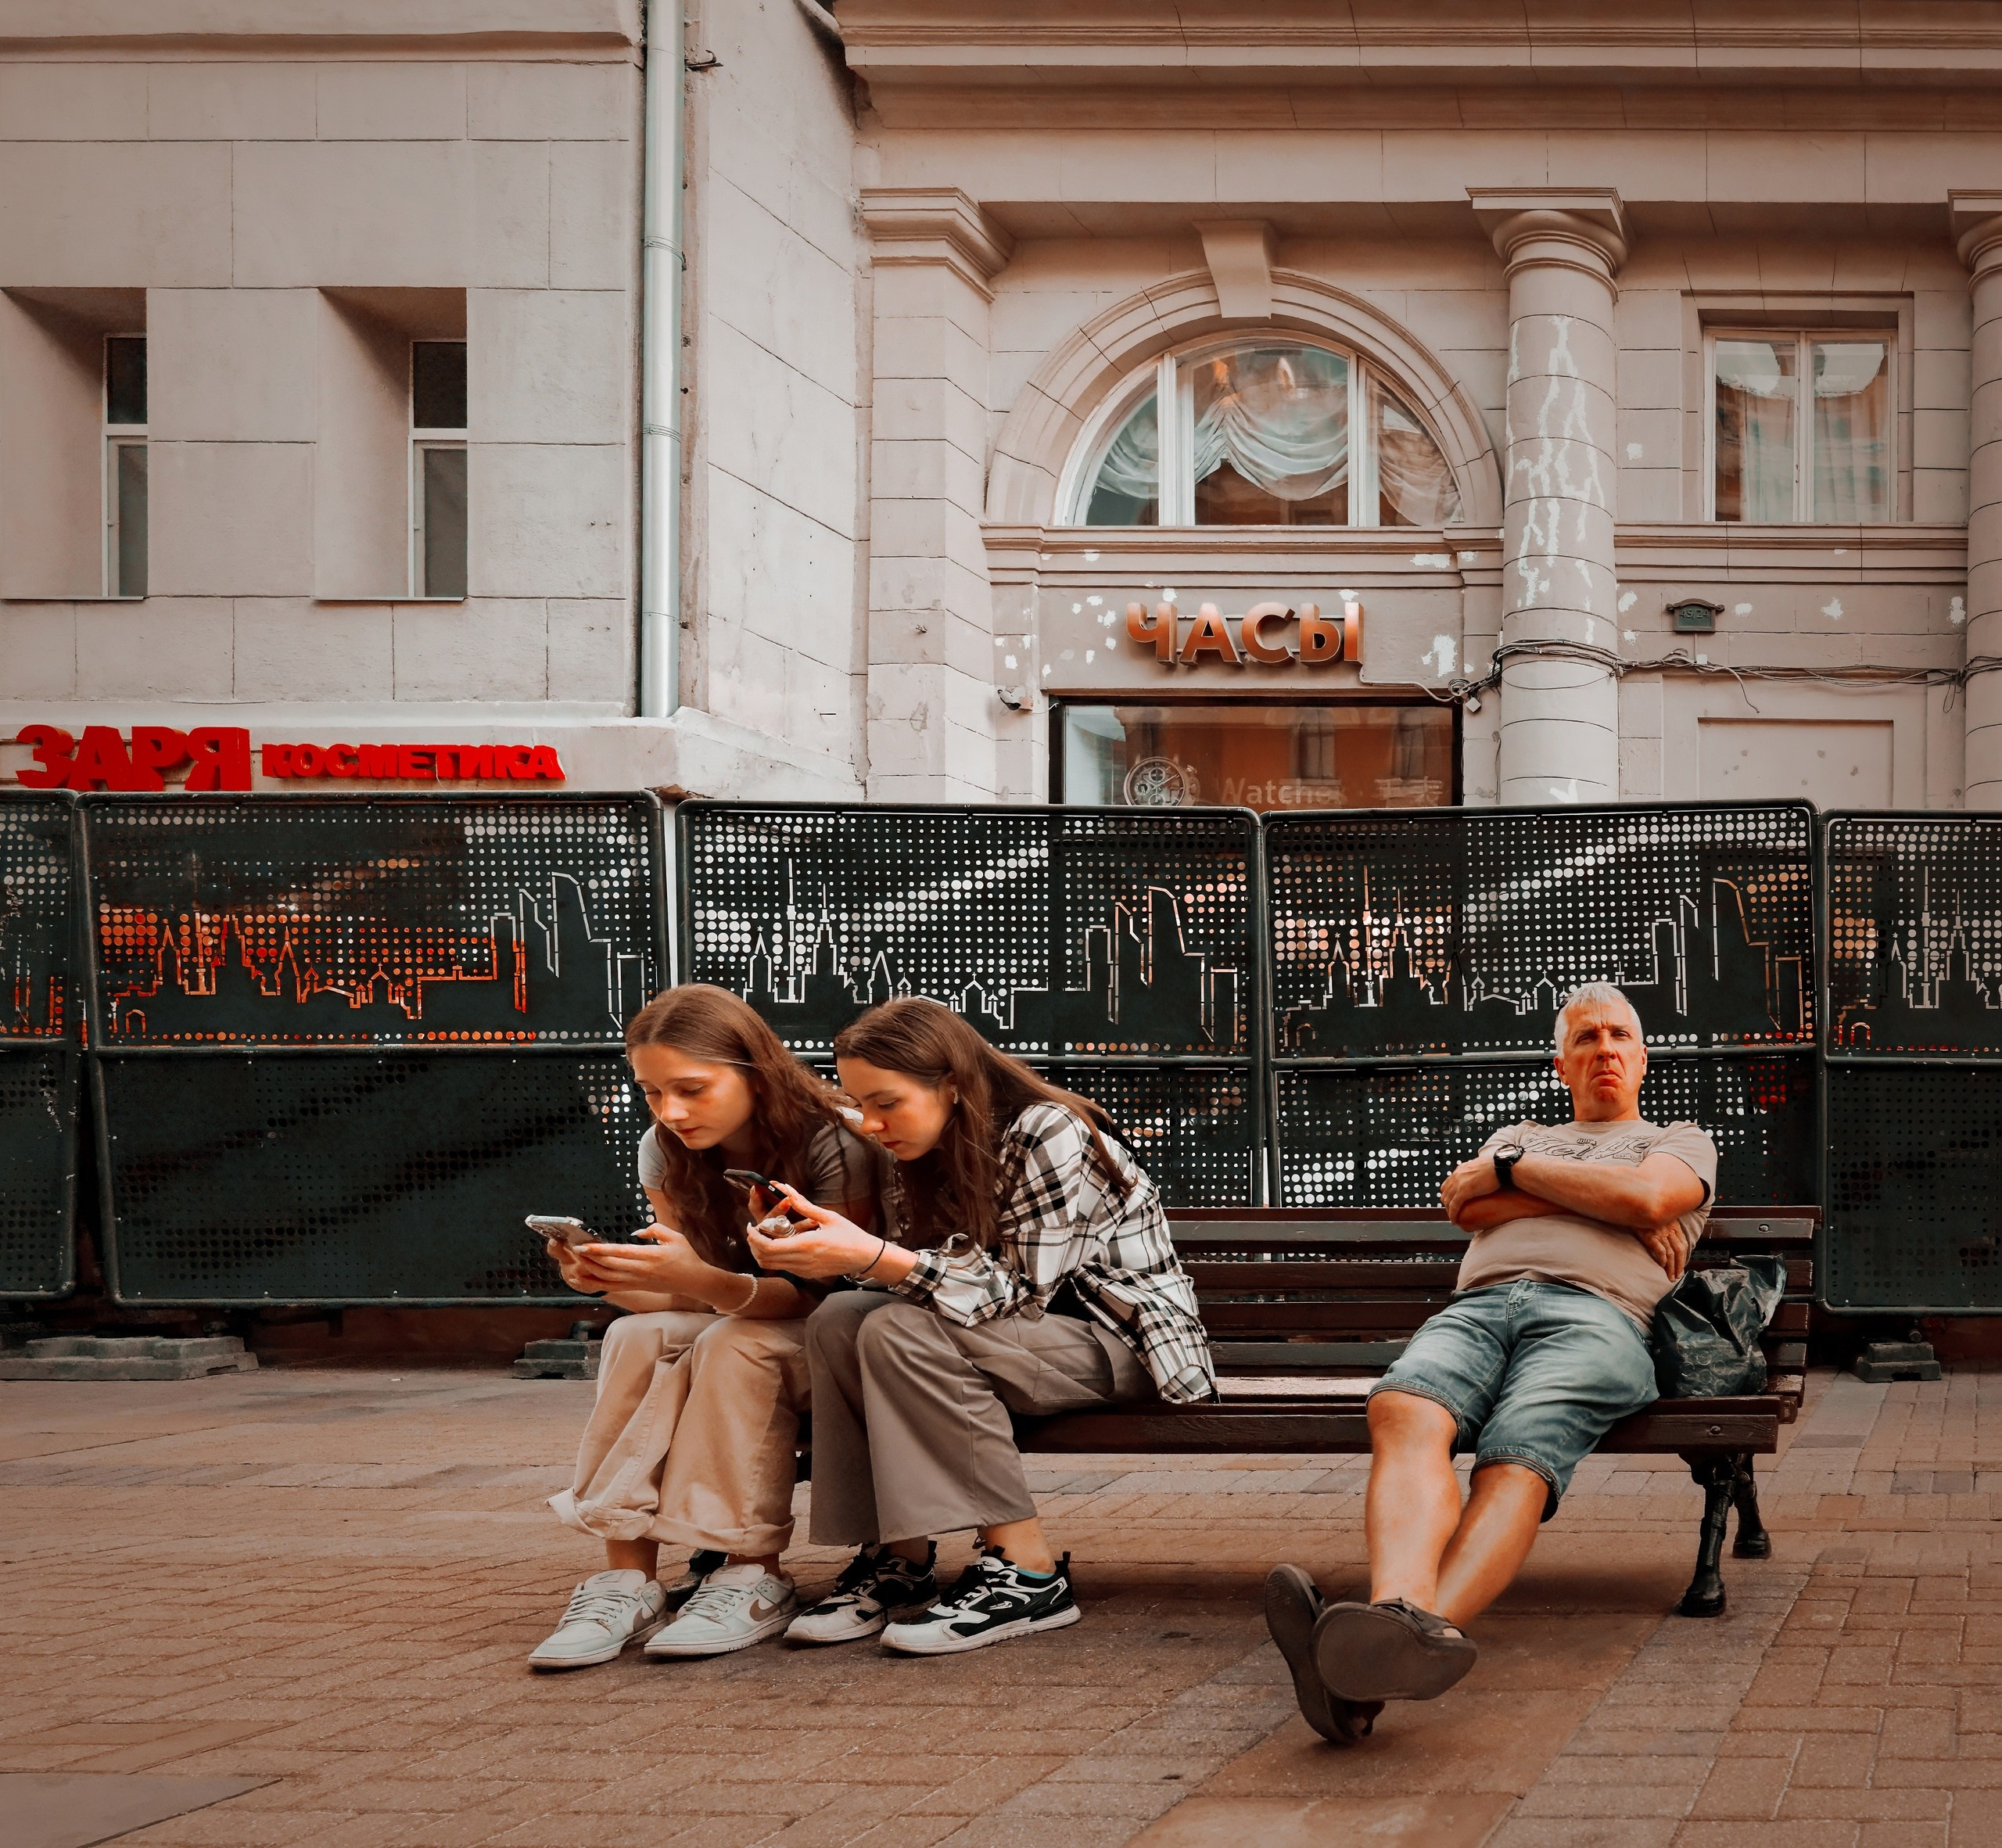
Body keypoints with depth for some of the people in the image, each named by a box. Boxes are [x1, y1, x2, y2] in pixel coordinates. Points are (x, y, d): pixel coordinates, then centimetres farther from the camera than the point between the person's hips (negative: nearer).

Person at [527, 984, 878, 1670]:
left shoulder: (832, 1146, -21)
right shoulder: (666, 1152, -3)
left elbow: (825, 1296, -23)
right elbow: (696, 1295, -4)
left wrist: (704, 1283, -41)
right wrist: (614, 1281, -27)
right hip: (736, 1325, 5)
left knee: (735, 1344, -34)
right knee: (636, 1337, -25)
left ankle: (750, 1580, -30)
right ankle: (628, 1580, -29)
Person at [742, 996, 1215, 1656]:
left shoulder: (1049, 1134, -21)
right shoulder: (920, 1162, 4)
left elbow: (1022, 1290, -26)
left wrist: (870, 1257, -35)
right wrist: (832, 1245, -20)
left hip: (1121, 1340, -8)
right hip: (1032, 1334, 8)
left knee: (903, 1335, -29)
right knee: (839, 1321, -14)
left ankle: (1028, 1575, -27)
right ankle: (899, 1559, -14)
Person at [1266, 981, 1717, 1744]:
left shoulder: (1683, 1142, 29)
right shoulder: (1517, 1137, 40)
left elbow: (1645, 1195, 3)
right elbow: (1468, 1208, 16)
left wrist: (1511, 1173, 11)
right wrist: (1605, 1202, 9)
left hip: (1594, 1316, -3)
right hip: (1476, 1306, 3)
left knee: (1515, 1461, -36)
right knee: (1403, 1411, -36)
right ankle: (1405, 1609, -63)